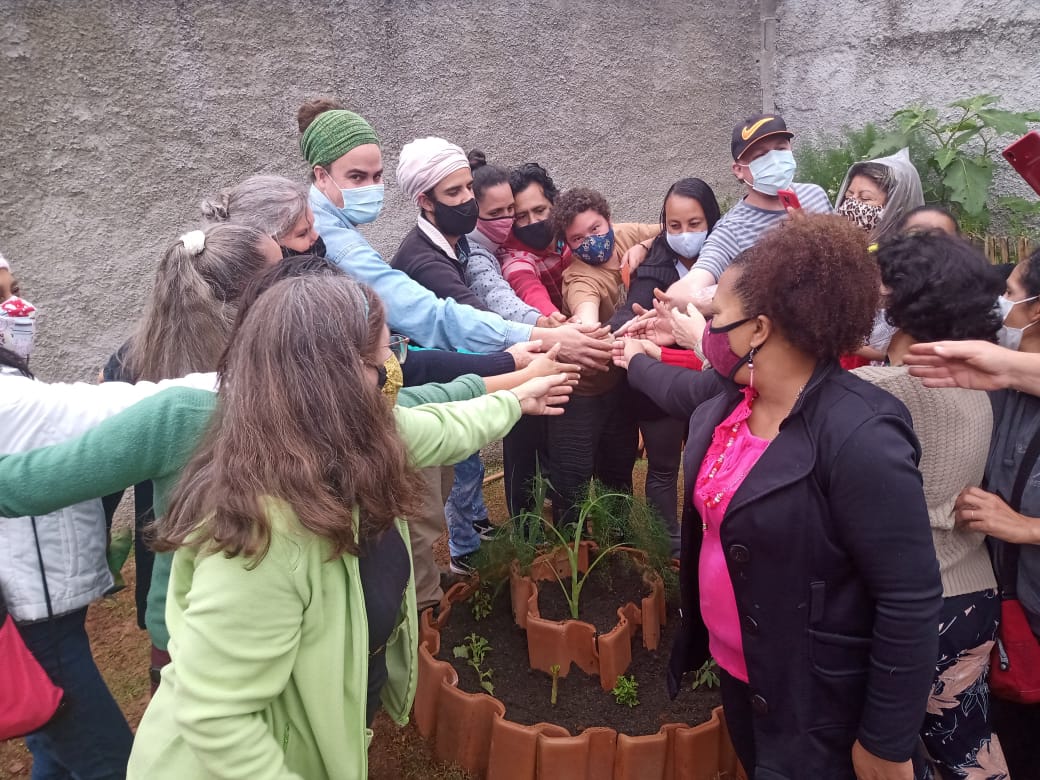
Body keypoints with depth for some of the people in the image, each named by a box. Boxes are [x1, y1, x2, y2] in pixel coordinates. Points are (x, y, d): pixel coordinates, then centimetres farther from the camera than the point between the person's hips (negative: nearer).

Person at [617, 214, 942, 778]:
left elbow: (910, 603, -26)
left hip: (814, 705, -7)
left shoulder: (860, 437, -30)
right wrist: (635, 362, 36)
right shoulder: (731, 392, -6)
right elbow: (686, 390, 19)